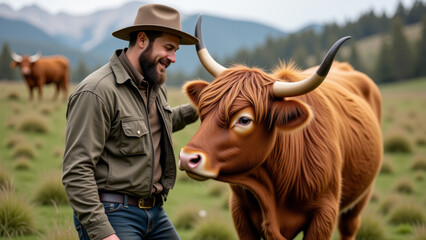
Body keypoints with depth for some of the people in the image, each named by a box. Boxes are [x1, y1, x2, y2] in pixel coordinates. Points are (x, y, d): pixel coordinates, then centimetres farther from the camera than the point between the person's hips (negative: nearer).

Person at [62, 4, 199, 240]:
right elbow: (77, 172, -21)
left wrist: (195, 110, 23)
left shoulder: (155, 87, 12)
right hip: (110, 215, -8)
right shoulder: (96, 92, -16)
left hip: (155, 213, 9)